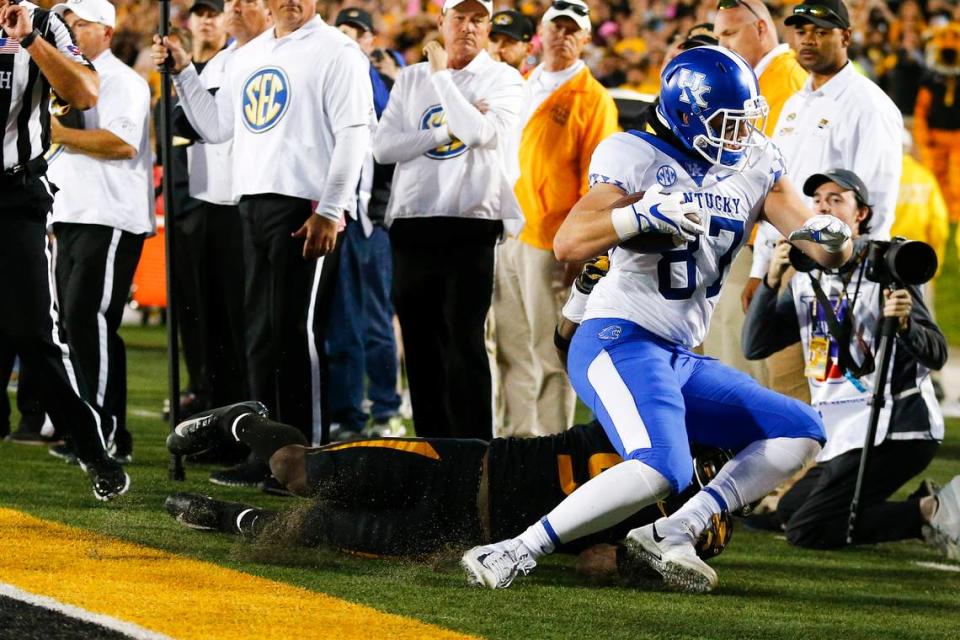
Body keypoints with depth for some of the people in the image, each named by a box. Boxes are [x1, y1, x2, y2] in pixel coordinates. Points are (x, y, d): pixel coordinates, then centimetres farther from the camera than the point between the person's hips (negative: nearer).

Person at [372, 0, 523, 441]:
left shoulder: (502, 79, 4)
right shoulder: (412, 79, 14)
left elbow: (481, 132, -15)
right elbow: (383, 146, 2)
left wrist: (442, 75, -5)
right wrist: (447, 131, -8)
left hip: (471, 225, -4)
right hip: (412, 225, 4)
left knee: (464, 342, -9)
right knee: (420, 344, 6)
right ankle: (430, 448, 13)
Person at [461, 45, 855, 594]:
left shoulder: (757, 168, 11)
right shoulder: (640, 159, -8)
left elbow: (828, 249, 5)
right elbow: (568, 244, -18)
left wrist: (830, 238, -19)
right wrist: (645, 215, -32)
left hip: (681, 362, 8)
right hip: (619, 341, -8)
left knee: (801, 434, 6)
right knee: (662, 469, -30)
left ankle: (672, 533, -7)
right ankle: (513, 554, -25)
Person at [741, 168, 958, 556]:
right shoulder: (807, 280, 11)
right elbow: (754, 347, 2)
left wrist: (904, 323, -37)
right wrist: (771, 280, -11)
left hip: (895, 430, -9)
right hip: (844, 436, 9)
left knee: (807, 531, -16)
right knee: (789, 511, 21)